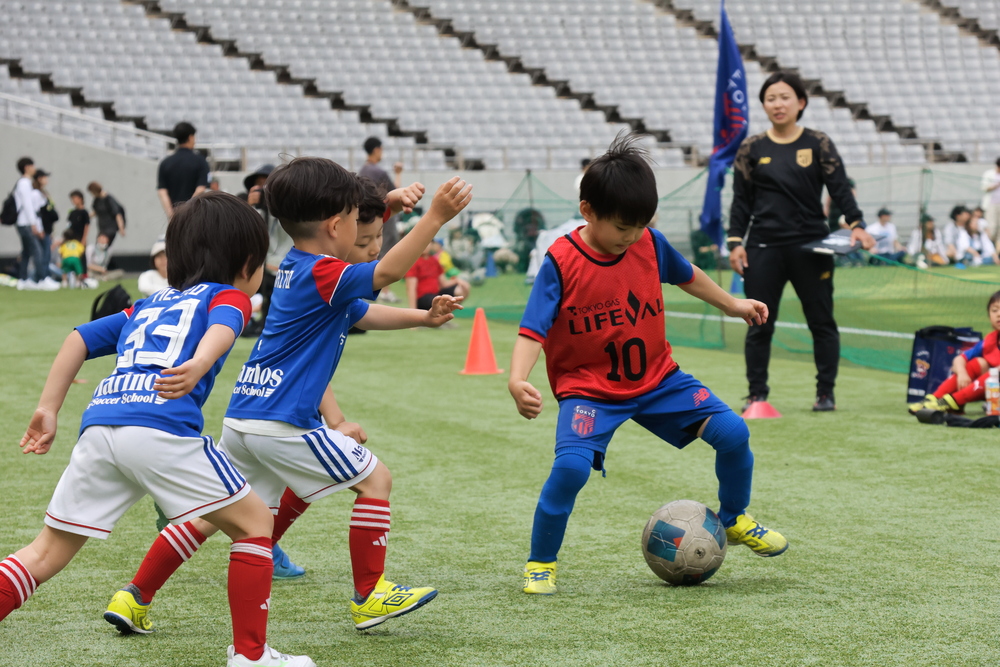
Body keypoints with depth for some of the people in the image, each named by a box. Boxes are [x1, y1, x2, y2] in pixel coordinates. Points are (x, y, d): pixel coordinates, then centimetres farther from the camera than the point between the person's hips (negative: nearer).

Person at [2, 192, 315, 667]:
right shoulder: (230, 295, 18)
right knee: (255, 523, 10)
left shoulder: (148, 305, 35)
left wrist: (48, 410, 27)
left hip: (98, 426, 6)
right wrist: (198, 368, -25)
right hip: (162, 428, -6)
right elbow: (221, 326, -6)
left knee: (47, 554, 13)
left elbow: (79, 339, 28)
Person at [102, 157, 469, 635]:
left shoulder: (294, 268, 17)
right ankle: (369, 598, 7)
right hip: (283, 424, -9)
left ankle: (136, 599, 12)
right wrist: (435, 218, -28)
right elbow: (386, 273, -27)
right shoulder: (322, 274, -12)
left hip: (240, 419, 9)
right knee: (375, 478, 4)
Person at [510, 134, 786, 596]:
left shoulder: (649, 244, -4)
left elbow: (685, 276, 18)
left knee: (732, 432, -8)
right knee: (571, 466, -29)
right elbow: (532, 331, -23)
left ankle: (735, 521, 21)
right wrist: (517, 380, -40)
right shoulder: (561, 262, -18)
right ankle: (540, 565, -6)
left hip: (658, 379, 5)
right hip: (589, 389, -4)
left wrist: (732, 305, 27)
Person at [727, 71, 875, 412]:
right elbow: (741, 201, 7)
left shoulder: (818, 144, 4)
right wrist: (736, 242, -2)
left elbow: (840, 188, -2)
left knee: (822, 321, 3)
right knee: (759, 325, 1)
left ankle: (826, 393, 12)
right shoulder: (751, 148, 7)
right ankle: (756, 394, 10)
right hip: (764, 247, 1)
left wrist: (856, 224, -16)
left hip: (811, 246, 0)